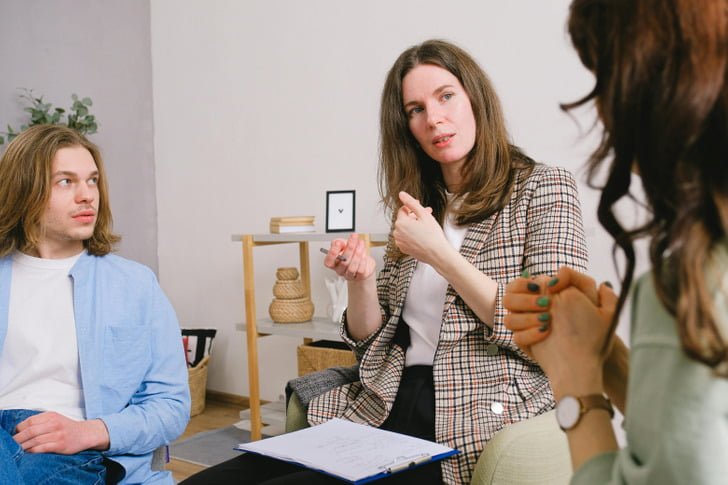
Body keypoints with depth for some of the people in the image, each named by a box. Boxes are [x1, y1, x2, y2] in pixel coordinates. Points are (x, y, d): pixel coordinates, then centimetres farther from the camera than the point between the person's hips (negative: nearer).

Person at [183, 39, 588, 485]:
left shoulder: (543, 188, 0)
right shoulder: (420, 206, 15)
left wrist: (440, 254, -14)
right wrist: (361, 281, -5)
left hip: (476, 427, -5)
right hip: (388, 410, 5)